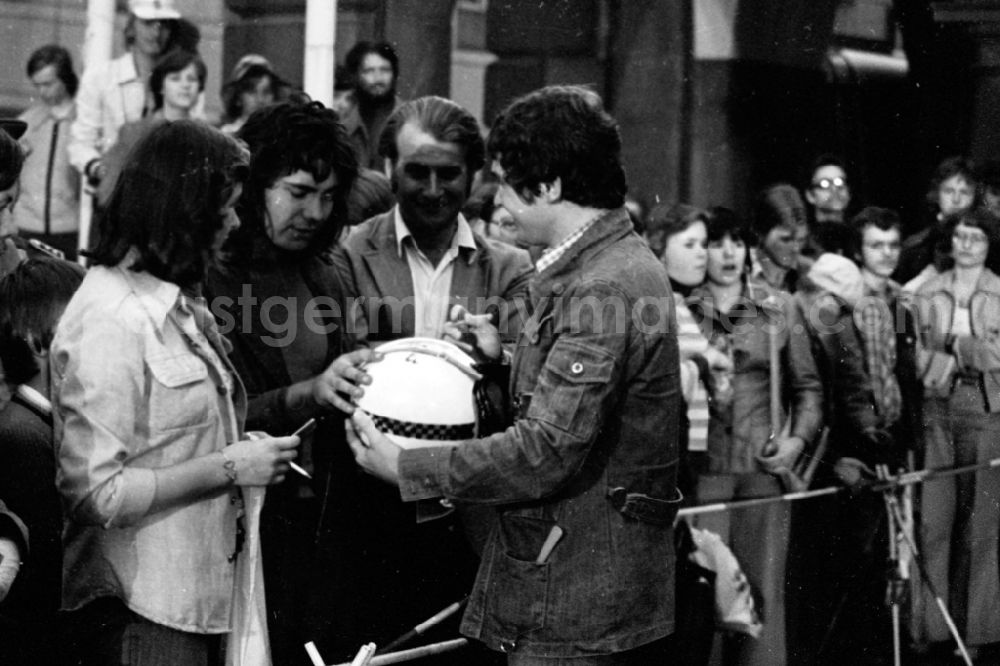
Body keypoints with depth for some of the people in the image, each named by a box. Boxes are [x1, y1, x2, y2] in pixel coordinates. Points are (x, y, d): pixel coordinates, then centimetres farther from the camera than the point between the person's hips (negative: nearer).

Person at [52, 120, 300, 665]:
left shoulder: (175, 302, 10)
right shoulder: (111, 322, -18)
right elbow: (93, 492, -22)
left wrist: (242, 450, 4)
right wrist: (228, 468, -18)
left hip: (199, 595, 9)